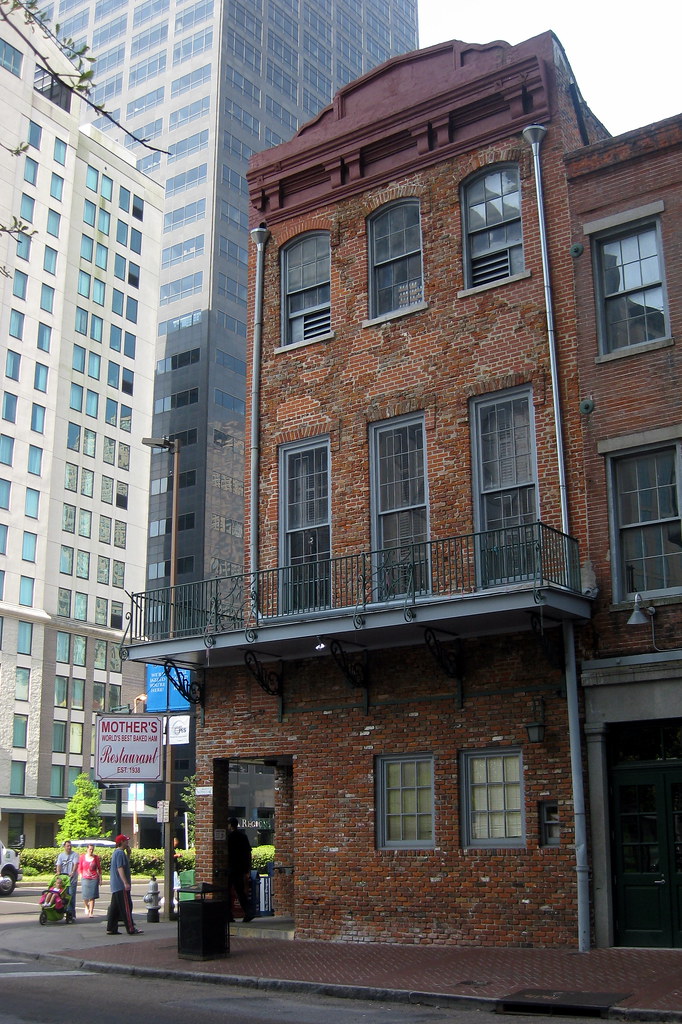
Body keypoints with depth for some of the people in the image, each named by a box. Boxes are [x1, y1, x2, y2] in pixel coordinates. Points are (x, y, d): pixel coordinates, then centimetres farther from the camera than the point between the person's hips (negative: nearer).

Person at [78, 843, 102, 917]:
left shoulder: (96, 857, 2)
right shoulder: (82, 857, 2)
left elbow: (99, 868, 8)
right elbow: (80, 868, 9)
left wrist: (100, 879, 6)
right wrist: (81, 877, 0)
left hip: (94, 878, 0)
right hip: (85, 878, 0)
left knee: (92, 896, -3)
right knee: (85, 896, -2)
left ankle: (91, 912, 2)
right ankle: (87, 907, 30)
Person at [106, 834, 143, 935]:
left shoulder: (116, 852, 17)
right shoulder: (120, 853, -15)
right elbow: (120, 868, -23)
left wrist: (128, 853, 15)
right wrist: (126, 883, -26)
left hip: (115, 886, 10)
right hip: (121, 885, -10)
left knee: (115, 907, 11)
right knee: (126, 907, -8)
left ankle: (111, 929, 13)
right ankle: (131, 929, -7)